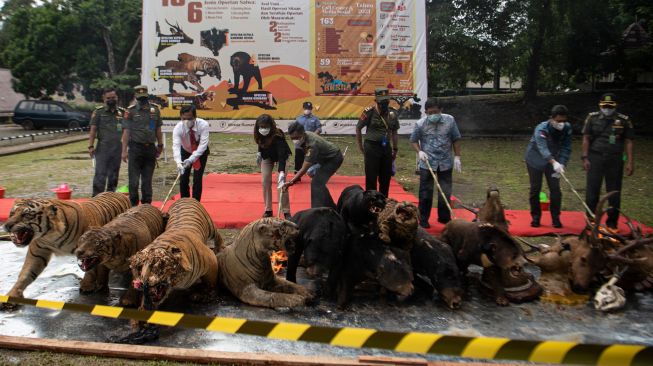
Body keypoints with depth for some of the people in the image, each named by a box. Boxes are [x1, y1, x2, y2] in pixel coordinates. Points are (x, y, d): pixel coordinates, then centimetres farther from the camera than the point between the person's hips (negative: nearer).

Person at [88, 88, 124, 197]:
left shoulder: (122, 112, 11)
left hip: (118, 149, 3)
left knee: (114, 176, 10)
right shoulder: (98, 112, 4)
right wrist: (91, 146, -8)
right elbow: (93, 130, 1)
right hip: (103, 148, -3)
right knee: (100, 175, -7)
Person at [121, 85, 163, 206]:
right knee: (134, 179, -1)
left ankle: (147, 204, 17)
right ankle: (133, 204, 10)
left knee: (147, 179, 9)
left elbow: (158, 129, 14)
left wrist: (160, 145, 15)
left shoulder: (155, 109, 8)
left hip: (150, 148, 3)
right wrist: (124, 150, -8)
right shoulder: (131, 111, -2)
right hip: (135, 148, -3)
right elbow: (126, 131, -4)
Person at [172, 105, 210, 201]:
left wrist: (191, 159, -47)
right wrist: (178, 162, -59)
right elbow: (176, 146, -41)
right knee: (183, 179, -3)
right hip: (185, 151, 1)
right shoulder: (178, 128, -29)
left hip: (201, 152, -1)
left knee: (197, 179, -9)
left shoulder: (203, 125, -32)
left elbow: (203, 145, -36)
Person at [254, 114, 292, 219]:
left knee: (281, 182, -16)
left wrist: (282, 172, -58)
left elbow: (281, 155, -48)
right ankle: (268, 210, 5)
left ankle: (286, 212, -11)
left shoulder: (277, 136, -40)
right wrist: (259, 153, 4)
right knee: (266, 181, -4)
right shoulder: (260, 134, -24)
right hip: (267, 156, 5)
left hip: (281, 156, -5)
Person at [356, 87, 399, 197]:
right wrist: (361, 147, -1)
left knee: (386, 177, 11)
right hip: (372, 147, -5)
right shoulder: (369, 112, -9)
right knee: (371, 178, 1)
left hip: (386, 147, 5)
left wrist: (395, 149, 13)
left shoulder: (392, 113, 4)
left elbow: (394, 132, 14)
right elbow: (358, 128, -1)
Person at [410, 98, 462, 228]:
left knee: (446, 192, 10)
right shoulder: (420, 124, -8)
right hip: (427, 163, -2)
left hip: (446, 163, 2)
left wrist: (457, 157, 2)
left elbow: (456, 139, 5)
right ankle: (423, 219, 16)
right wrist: (419, 151, -12)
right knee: (425, 193, 4)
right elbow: (413, 140, 5)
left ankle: (444, 217, 27)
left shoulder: (450, 120, -4)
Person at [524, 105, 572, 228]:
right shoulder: (541, 129, -30)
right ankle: (535, 217, 17)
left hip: (553, 161, 3)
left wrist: (561, 165, -33)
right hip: (535, 161, -3)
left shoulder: (567, 128, -16)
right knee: (535, 189, 3)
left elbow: (566, 148, -17)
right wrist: (554, 163, -60)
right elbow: (543, 148, -45)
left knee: (555, 190, -1)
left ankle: (555, 218, 10)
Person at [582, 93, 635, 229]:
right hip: (595, 159, -1)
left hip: (615, 160, 1)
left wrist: (630, 162, -3)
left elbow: (628, 142, 4)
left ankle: (612, 223, 17)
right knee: (592, 191, 0)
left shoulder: (624, 120, 4)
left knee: (614, 192, 6)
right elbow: (586, 138, 2)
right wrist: (585, 158, -5)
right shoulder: (592, 118, 4)